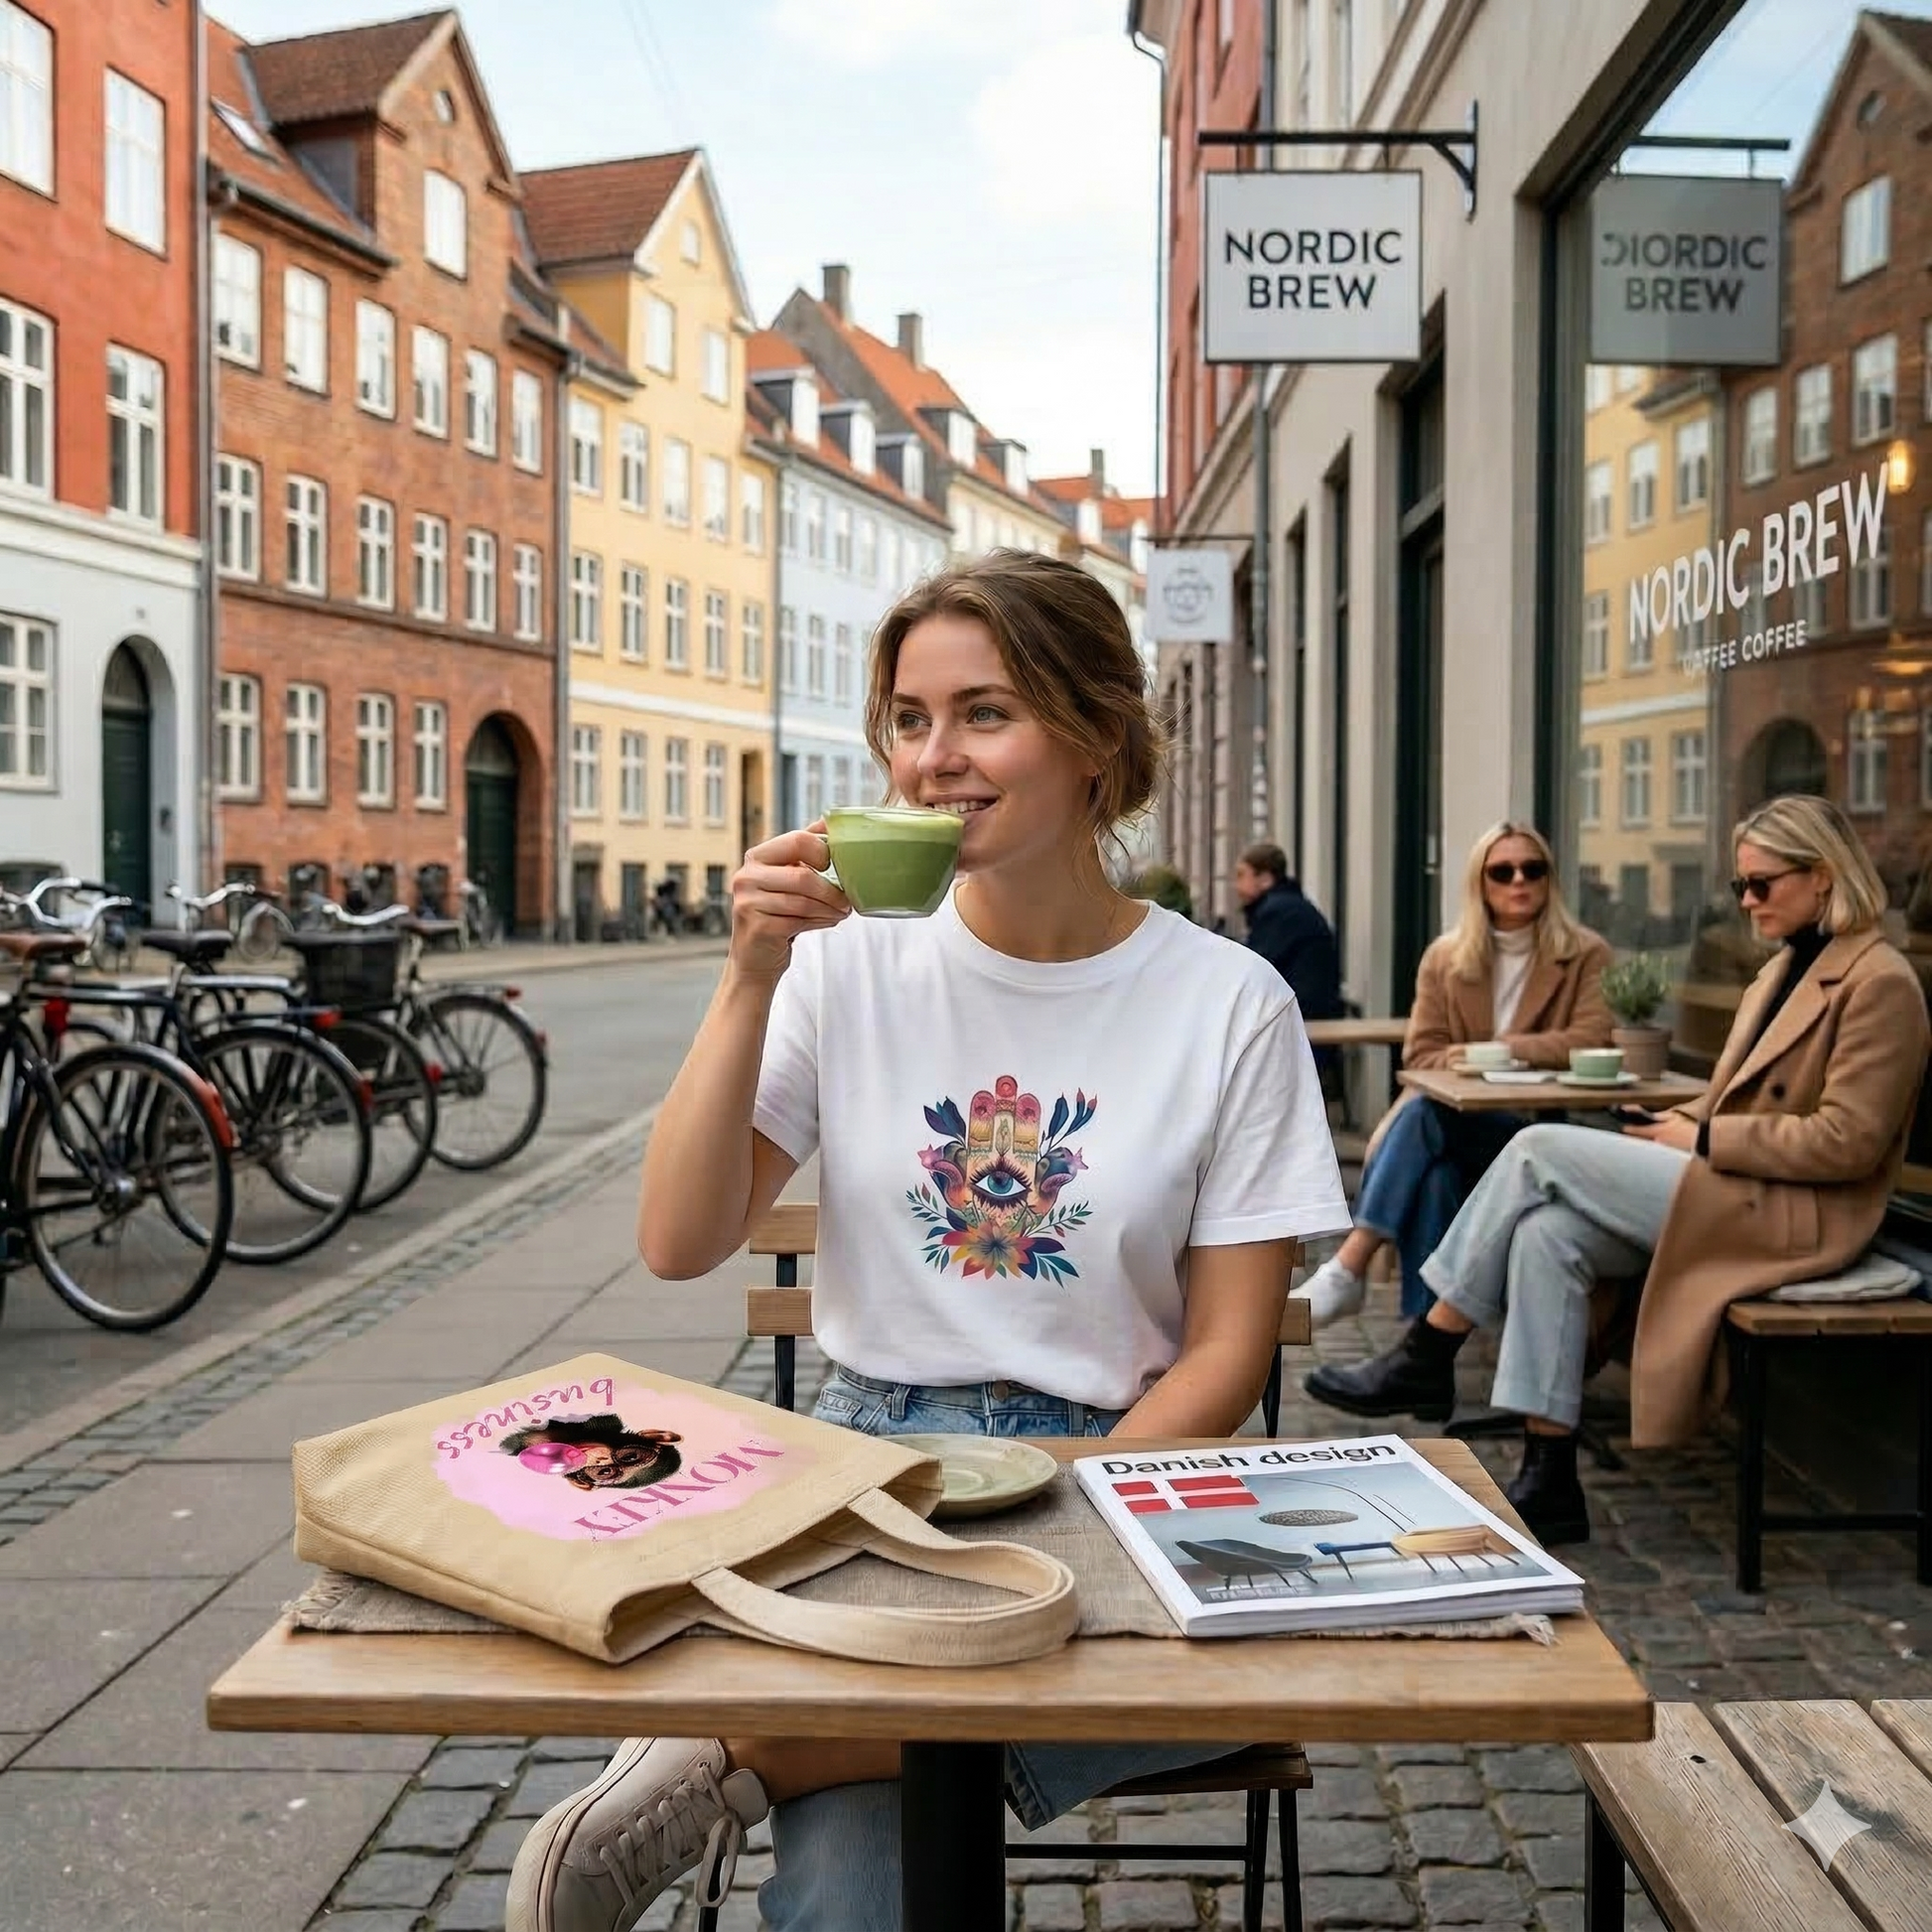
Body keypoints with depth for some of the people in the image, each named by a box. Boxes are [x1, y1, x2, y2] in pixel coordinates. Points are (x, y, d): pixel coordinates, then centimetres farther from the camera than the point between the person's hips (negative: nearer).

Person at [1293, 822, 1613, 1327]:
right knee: (1434, 1176, -35)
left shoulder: (1586, 955, 3)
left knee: (1425, 1114, -32)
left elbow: (1594, 1041, -11)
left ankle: (1349, 1268, -36)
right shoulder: (1445, 958, 11)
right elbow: (1422, 1053, 7)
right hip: (1457, 1125, 3)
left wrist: (1496, 1051, -17)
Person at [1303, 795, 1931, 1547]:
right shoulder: (1783, 970, 19)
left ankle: (1425, 1360, -8)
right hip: (1732, 1190, 9)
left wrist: (1703, 1137, -14)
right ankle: (1549, 1481, -15)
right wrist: (1682, 1123, 2)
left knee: (1540, 1150, -18)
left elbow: (1849, 1141, -17)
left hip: (1791, 1212, -9)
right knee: (1547, 1232, -17)